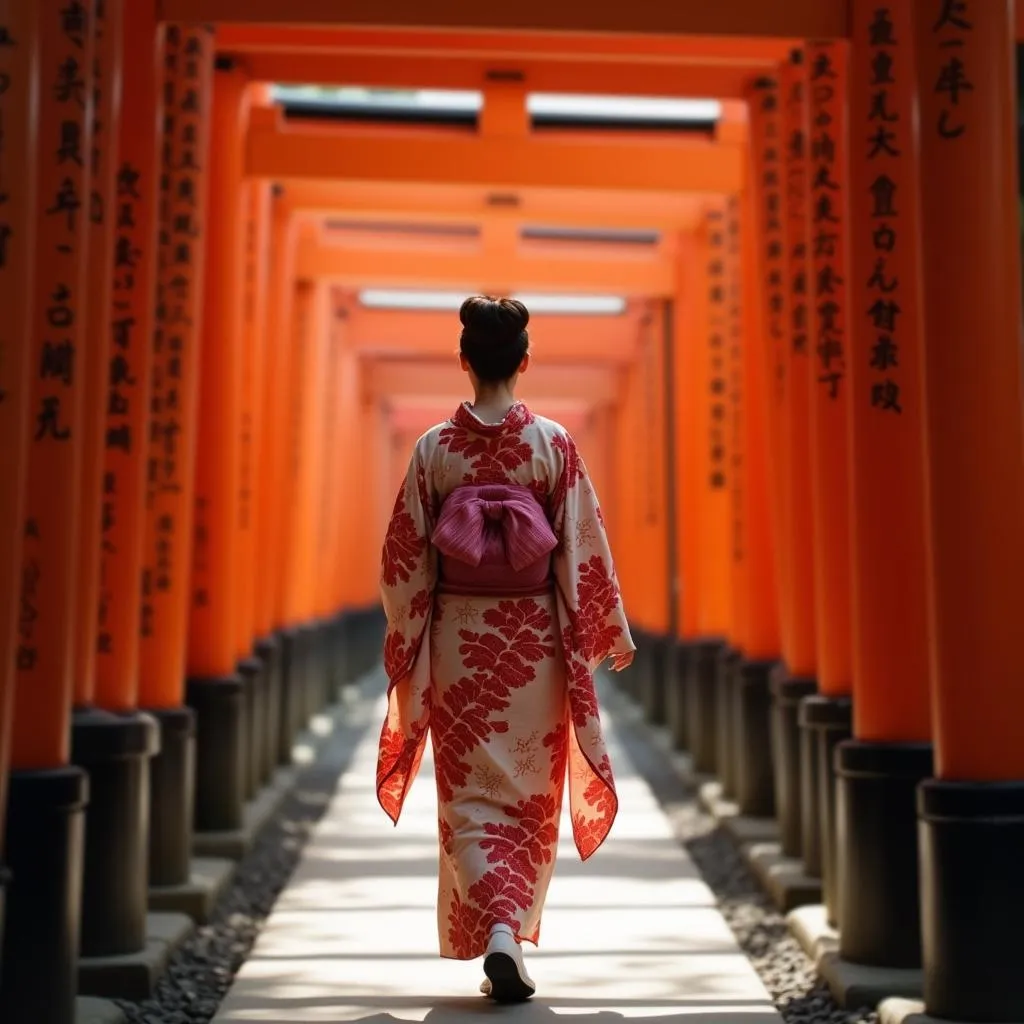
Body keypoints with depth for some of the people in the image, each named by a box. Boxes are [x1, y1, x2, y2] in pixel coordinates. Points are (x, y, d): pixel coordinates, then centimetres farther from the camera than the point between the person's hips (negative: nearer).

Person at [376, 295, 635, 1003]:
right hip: (533, 639, 0)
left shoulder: (435, 448, -4)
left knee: (472, 795, 7)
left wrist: (404, 641, 11)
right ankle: (512, 933, 18)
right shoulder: (554, 444, -5)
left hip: (458, 640, 0)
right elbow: (584, 548, -3)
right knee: (530, 795, 14)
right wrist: (613, 629, 8)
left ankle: (495, 931, -8)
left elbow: (406, 559, -1)